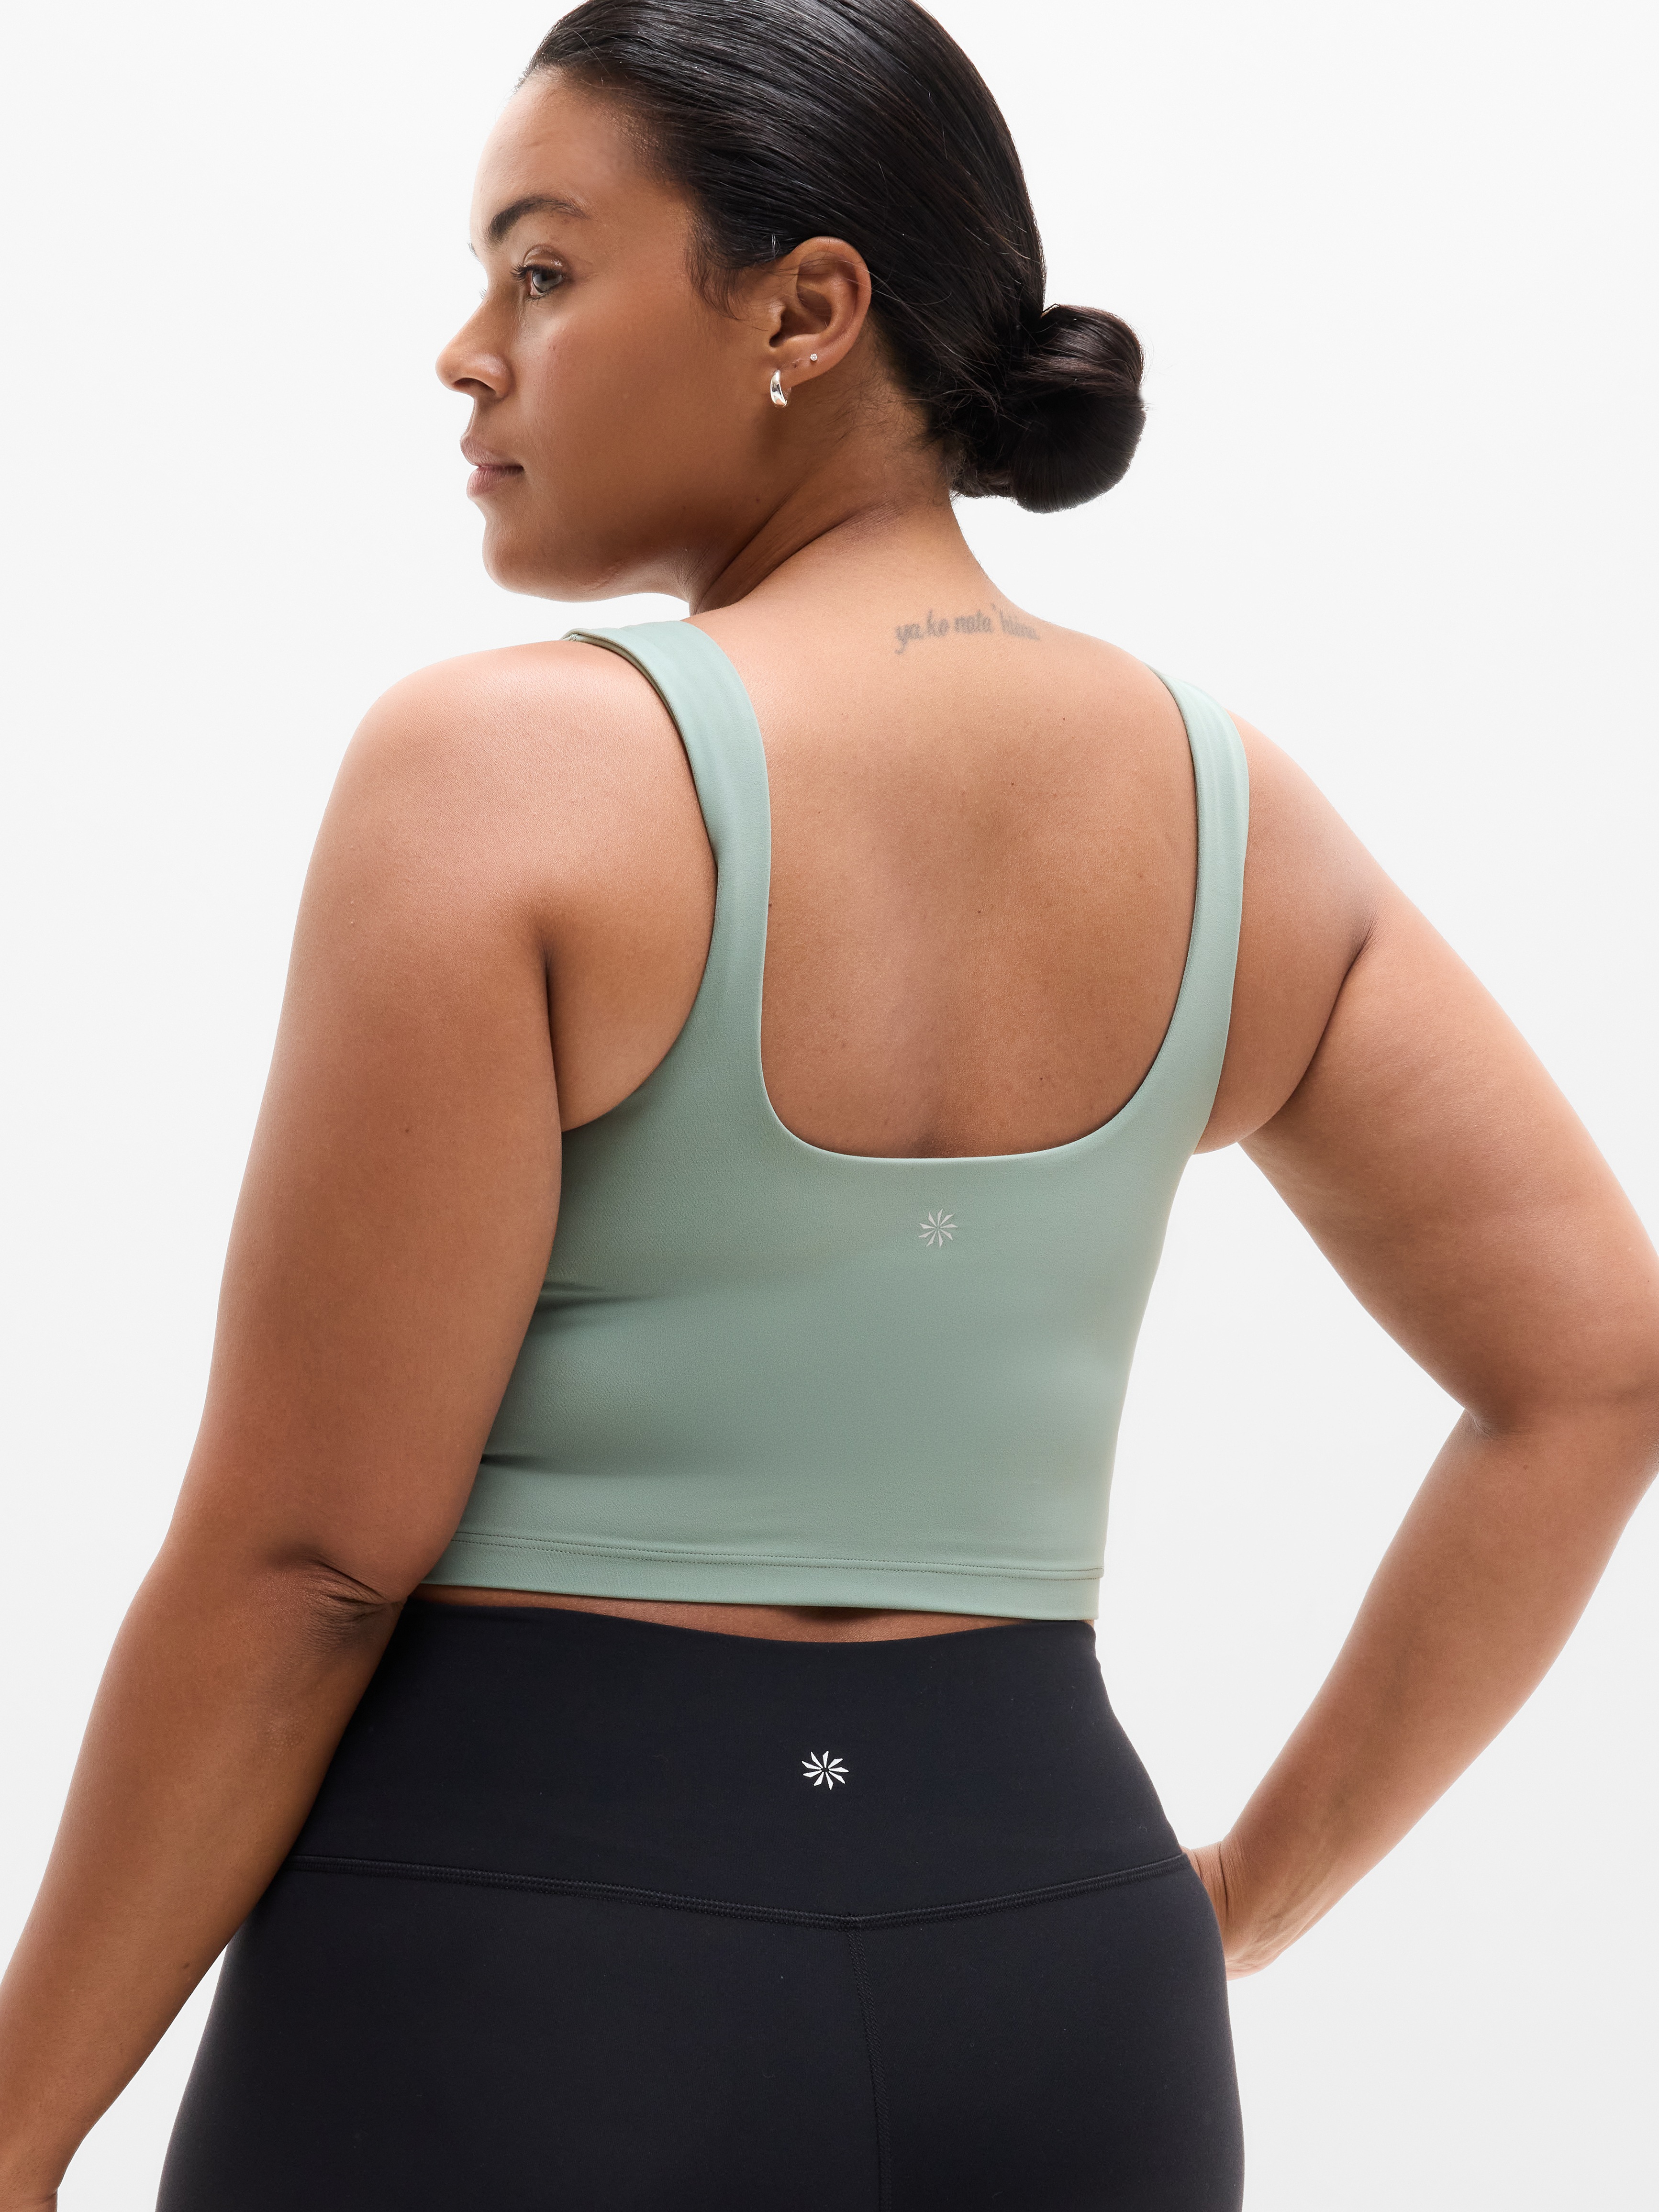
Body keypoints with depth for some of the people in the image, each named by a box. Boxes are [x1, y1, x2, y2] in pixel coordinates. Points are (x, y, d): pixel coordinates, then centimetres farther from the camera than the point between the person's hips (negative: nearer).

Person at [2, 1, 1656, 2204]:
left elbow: (303, 1557, -14)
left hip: (513, 1965, -5)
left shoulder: (504, 771, -14)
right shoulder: (1232, 810, 3)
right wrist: (1252, 1891, 10)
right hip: (1049, 1980, 6)